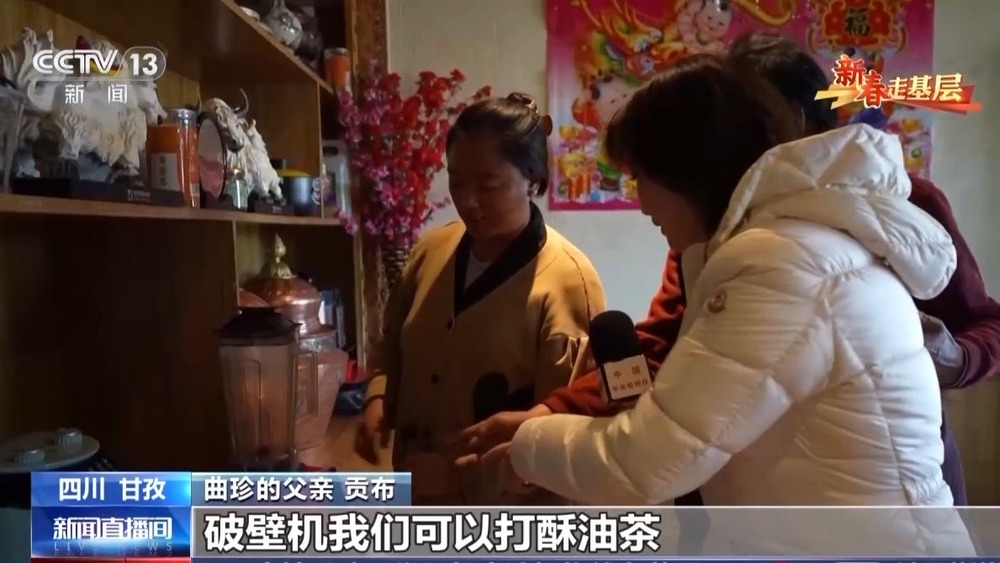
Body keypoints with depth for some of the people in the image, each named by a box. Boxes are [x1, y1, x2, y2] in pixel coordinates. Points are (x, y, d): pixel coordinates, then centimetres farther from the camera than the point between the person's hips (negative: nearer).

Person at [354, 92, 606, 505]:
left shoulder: (567, 278, -18)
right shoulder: (431, 250, 0)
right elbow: (392, 347, 14)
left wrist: (461, 472, -24)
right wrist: (378, 400, -5)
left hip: (509, 507, -5)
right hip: (420, 495, 5)